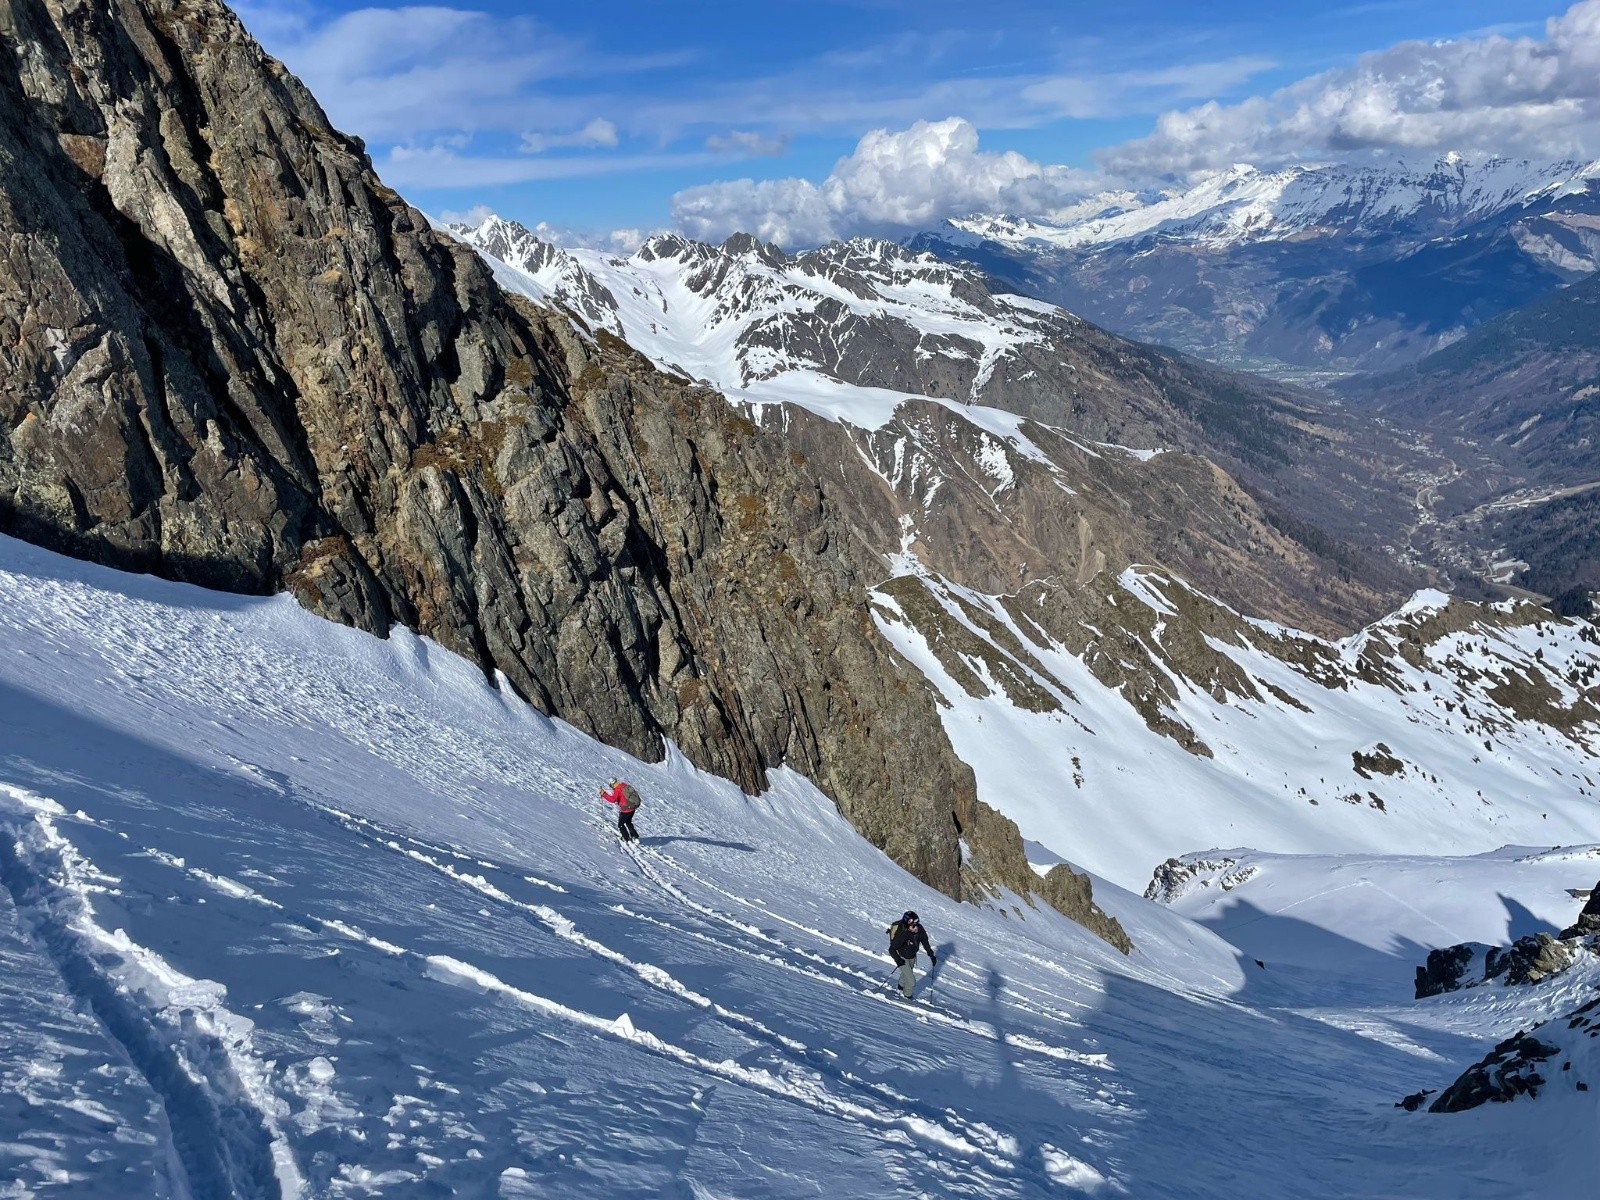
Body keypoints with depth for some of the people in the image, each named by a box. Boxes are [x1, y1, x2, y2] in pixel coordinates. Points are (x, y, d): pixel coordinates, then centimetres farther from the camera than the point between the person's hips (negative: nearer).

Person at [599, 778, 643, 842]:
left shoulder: (617, 790, -16)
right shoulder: (625, 785, 6)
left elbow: (612, 799, -28)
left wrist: (603, 794, -26)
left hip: (626, 810, -8)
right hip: (633, 808, 8)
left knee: (621, 825, 11)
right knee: (628, 822, 28)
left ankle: (627, 840, 10)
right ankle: (635, 837, 27)